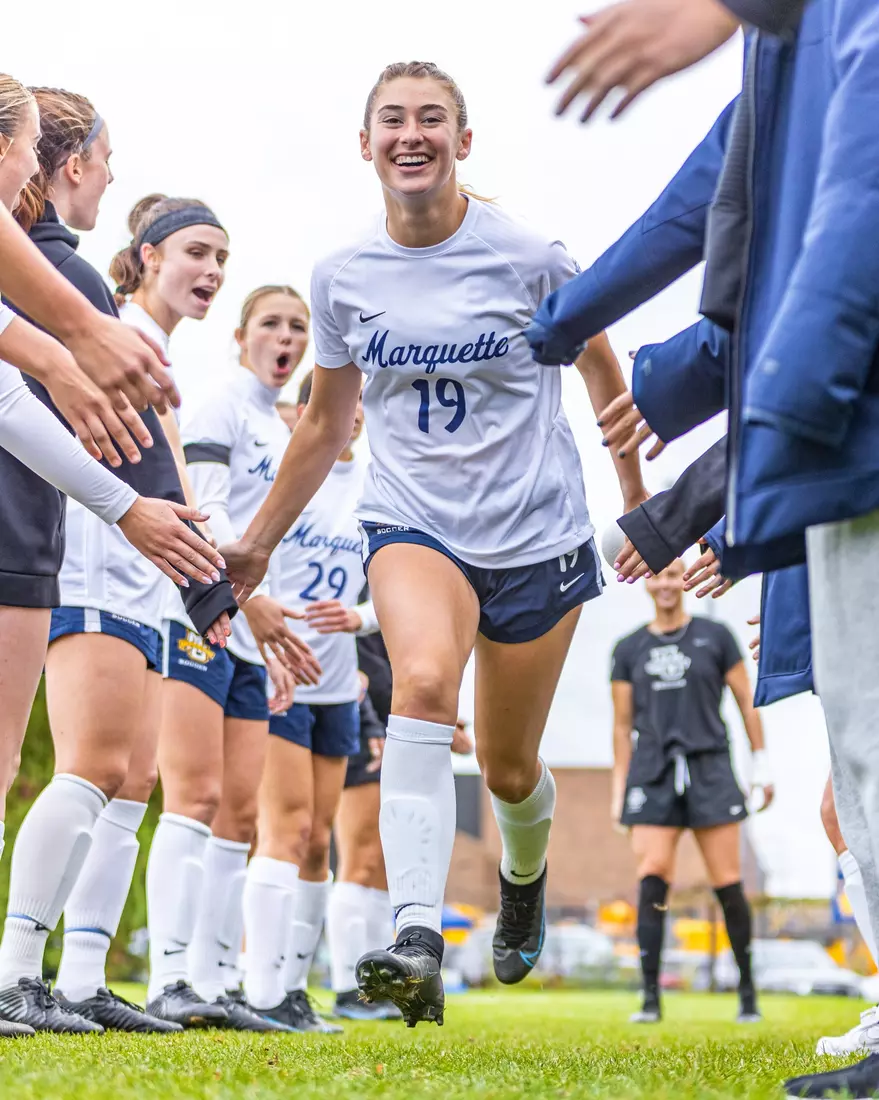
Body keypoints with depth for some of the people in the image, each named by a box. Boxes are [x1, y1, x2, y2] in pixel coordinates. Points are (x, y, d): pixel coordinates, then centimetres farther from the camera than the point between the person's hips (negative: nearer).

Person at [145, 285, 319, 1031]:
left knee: (243, 811, 2)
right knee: (198, 796, -16)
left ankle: (214, 984, 4)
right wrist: (247, 595, -24)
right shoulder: (221, 407, -1)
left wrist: (276, 647, 20)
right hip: (198, 616, -8)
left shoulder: (284, 435, 23)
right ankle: (170, 980, -18)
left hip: (248, 633, 8)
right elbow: (202, 508, -14)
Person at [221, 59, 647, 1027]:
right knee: (423, 682, -31)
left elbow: (602, 374, 9)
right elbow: (324, 424, 15)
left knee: (508, 770, 9)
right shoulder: (342, 279, 1)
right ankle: (416, 944, -39)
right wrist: (257, 543, 18)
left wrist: (637, 500, 16)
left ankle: (524, 876, 46)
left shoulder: (528, 258, -7)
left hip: (538, 533, -1)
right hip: (411, 522, 1)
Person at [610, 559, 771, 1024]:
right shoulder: (629, 650, 12)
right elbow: (622, 726, 13)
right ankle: (650, 998, -12)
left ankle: (748, 993, 10)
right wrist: (619, 792, 10)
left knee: (728, 885, -4)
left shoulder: (715, 636, 7)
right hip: (653, 775, 1)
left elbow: (747, 703, 9)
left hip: (710, 771, -1)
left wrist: (762, 766, 4)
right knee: (652, 881, -12)